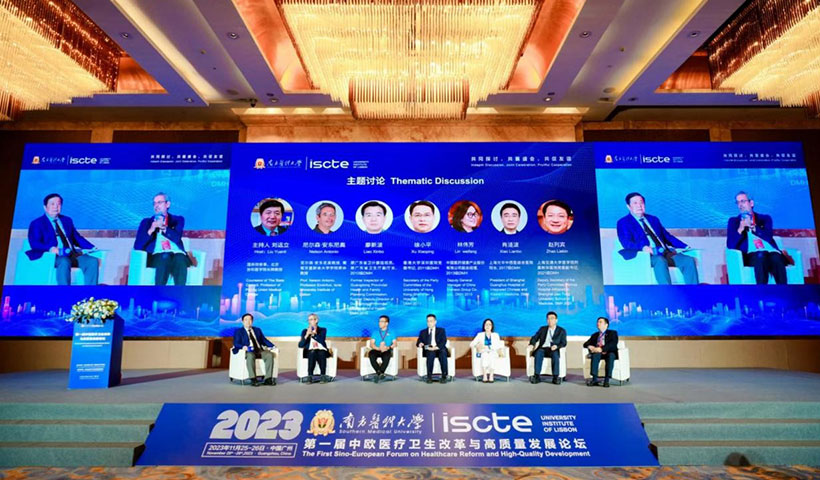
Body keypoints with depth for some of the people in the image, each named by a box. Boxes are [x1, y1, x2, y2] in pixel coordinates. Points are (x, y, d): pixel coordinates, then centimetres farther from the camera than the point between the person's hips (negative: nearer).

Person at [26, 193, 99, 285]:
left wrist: (92, 248, 9)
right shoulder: (37, 223, 10)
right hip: (54, 255, -4)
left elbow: (77, 238, 25)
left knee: (93, 261, -24)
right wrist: (50, 248, -25)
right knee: (64, 262, -39)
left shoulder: (67, 220, 26)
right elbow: (34, 243, -4)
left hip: (73, 254, 5)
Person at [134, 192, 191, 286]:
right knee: (165, 258, -37)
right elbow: (137, 246, 10)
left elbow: (176, 238, 3)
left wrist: (163, 227, -11)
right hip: (156, 255, 0)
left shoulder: (178, 219, 23)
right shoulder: (146, 222, 24)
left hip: (177, 253, 0)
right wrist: (151, 230, -4)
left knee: (180, 260, -37)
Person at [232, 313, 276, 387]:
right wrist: (243, 347, -25)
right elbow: (236, 343, -2)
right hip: (248, 351, -4)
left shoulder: (257, 330, 24)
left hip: (259, 350, 4)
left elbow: (264, 340, 20)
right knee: (250, 356, -40)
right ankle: (253, 379, -38)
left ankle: (268, 379, -28)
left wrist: (273, 346, 3)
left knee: (269, 355, -27)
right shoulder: (238, 331, 12)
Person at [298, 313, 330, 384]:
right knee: (312, 353, -35)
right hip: (309, 351, 0)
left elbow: (322, 341, -7)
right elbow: (300, 345, 2)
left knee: (321, 354, -36)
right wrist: (307, 335, -10)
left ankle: (323, 376, -31)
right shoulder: (305, 331, 15)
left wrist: (314, 334, -13)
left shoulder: (323, 330, 13)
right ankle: (310, 377, -34)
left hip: (321, 350, 0)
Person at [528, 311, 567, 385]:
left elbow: (564, 343, 4)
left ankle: (556, 377, -37)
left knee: (555, 355, -37)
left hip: (553, 349, -1)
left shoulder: (562, 331, 16)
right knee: (538, 353, -34)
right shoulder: (542, 329, 23)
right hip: (543, 349, 1)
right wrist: (532, 344, -6)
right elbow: (534, 338, 17)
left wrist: (557, 346, -18)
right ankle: (537, 376, -37)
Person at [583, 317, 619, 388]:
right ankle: (594, 379, -40)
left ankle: (606, 380, -39)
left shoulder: (612, 333, 12)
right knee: (596, 354, -33)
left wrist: (601, 349, -22)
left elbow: (613, 344, -8)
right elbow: (585, 344, 17)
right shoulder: (595, 335, 25)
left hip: (609, 353, -2)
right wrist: (590, 347, -9)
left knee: (611, 355, -37)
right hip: (597, 353, 2)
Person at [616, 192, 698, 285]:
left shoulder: (653, 219, 27)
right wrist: (643, 247, -28)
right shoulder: (623, 222, 6)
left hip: (666, 253, 6)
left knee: (689, 260, -18)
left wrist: (686, 247, 14)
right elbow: (626, 242, -8)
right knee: (660, 261, -37)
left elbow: (667, 236, 27)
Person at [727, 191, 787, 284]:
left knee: (777, 259, -34)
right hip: (751, 255, -2)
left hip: (770, 252, 2)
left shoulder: (765, 218, 24)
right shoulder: (734, 221, 20)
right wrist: (741, 228, -7)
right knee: (761, 255, -37)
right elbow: (730, 245, 5)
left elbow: (769, 237, 4)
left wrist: (752, 226, -6)